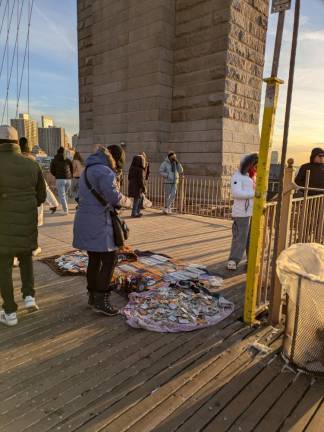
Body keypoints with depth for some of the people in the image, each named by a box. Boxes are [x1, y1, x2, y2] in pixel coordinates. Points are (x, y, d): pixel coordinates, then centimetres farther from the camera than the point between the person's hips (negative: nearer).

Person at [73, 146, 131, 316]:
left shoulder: (87, 171, 19)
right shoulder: (105, 171, -12)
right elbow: (114, 197, -20)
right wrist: (127, 201, -1)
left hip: (85, 221, 10)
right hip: (98, 224, -10)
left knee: (94, 259, 16)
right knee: (109, 260, -3)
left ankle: (93, 296, 25)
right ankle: (101, 301, 1)